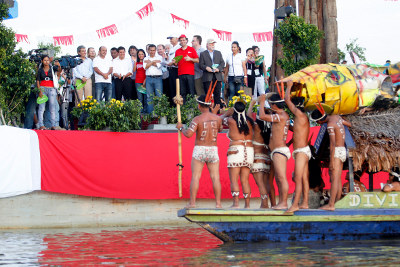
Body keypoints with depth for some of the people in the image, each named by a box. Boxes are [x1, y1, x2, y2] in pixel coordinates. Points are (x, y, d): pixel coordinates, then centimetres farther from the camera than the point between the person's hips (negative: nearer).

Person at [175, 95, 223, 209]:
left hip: (199, 149, -3)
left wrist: (181, 128, 0)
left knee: (195, 177, 1)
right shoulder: (217, 118, 2)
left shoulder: (197, 119, -10)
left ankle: (192, 202, -2)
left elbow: (188, 134, -19)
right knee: (215, 177, 3)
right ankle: (218, 203, 1)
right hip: (213, 150, 3)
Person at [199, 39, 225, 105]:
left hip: (217, 76, 3)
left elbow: (222, 63, 10)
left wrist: (218, 68, -8)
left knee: (217, 93, 2)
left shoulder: (218, 53, 18)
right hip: (207, 77, -3)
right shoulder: (203, 54, 9)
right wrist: (206, 68, -17)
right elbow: (201, 65, 3)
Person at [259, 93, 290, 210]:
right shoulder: (283, 115, 16)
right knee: (278, 179, 11)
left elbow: (262, 116, -20)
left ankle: (284, 203, -15)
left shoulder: (281, 116, -15)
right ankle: (281, 202, 13)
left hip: (280, 151, -11)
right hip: (277, 152, 11)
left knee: (282, 178, -12)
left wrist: (262, 102, -7)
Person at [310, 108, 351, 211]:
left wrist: (331, 161, -23)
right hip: (343, 151, 10)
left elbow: (332, 144, -23)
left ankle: (331, 205, -18)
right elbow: (349, 125, 24)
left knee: (334, 179, -13)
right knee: (338, 179, 8)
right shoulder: (337, 117, 8)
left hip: (337, 152, -10)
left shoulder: (330, 125, -19)